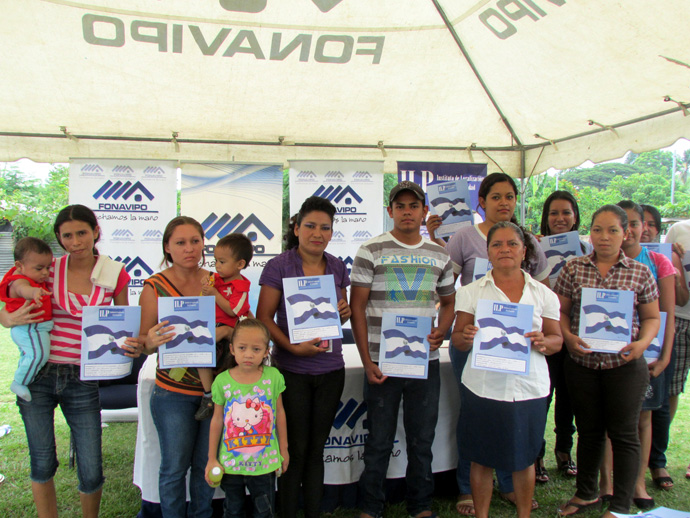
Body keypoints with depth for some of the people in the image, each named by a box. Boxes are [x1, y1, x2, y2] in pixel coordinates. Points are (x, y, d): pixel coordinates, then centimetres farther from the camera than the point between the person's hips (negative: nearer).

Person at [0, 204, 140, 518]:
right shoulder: (49, 269, -2)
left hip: (83, 381, 0)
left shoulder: (115, 274, -1)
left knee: (91, 473, 3)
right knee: (42, 463, 10)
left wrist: (131, 346, -14)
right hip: (38, 376, 0)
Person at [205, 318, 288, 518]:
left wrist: (283, 449, 8)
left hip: (264, 462, 0)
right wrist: (212, 459, 4)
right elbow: (217, 420, -2)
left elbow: (279, 412, 1)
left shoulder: (273, 377, -10)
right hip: (230, 462, 0)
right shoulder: (222, 381, -11)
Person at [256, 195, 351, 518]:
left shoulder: (337, 267, 6)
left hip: (331, 370, 4)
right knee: (295, 449, 6)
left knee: (317, 448, 14)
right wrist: (294, 347, -20)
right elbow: (263, 318, -8)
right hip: (292, 370, -4)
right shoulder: (279, 266, -8)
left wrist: (345, 311, -6)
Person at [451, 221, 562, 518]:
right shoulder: (471, 292, 3)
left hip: (529, 389, 1)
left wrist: (543, 342, -15)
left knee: (524, 458, 13)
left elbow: (557, 339, 7)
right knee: (481, 459, 7)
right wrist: (466, 337, -20)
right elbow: (457, 339, 3)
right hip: (483, 388, -1)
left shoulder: (543, 294, 7)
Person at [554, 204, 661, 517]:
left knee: (624, 433, 6)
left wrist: (643, 342, -13)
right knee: (588, 430, 16)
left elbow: (652, 317, 6)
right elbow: (561, 310, 4)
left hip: (624, 365, -1)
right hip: (582, 363, 2)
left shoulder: (640, 272, 1)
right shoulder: (573, 268, 2)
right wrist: (568, 337, -14)